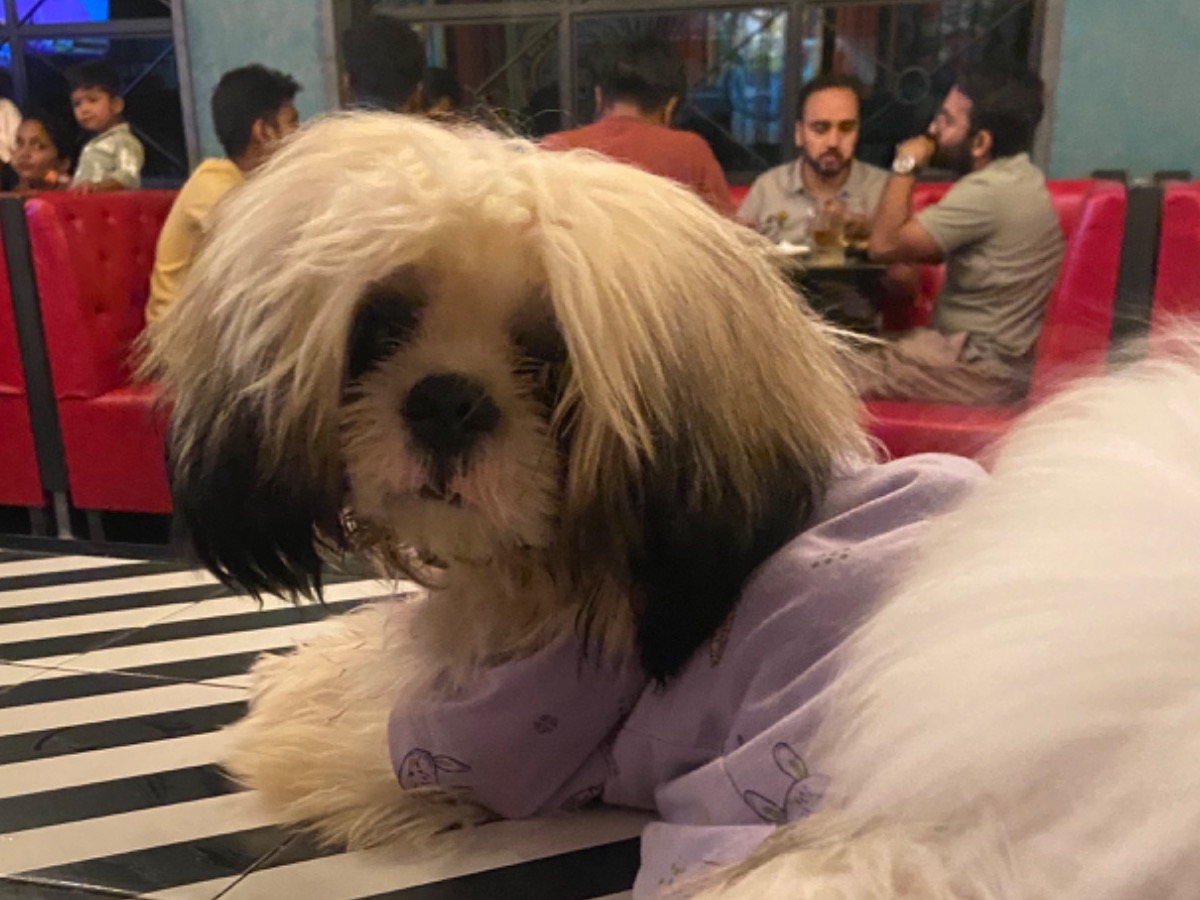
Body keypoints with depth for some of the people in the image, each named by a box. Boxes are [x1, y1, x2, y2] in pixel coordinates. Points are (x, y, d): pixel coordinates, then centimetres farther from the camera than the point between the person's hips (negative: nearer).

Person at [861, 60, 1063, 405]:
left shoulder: (988, 192, -23)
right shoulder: (1016, 177, 9)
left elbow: (885, 246, -21)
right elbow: (937, 250, 16)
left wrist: (905, 166, -10)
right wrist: (871, 225, 3)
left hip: (982, 370, -10)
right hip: (995, 354, 10)